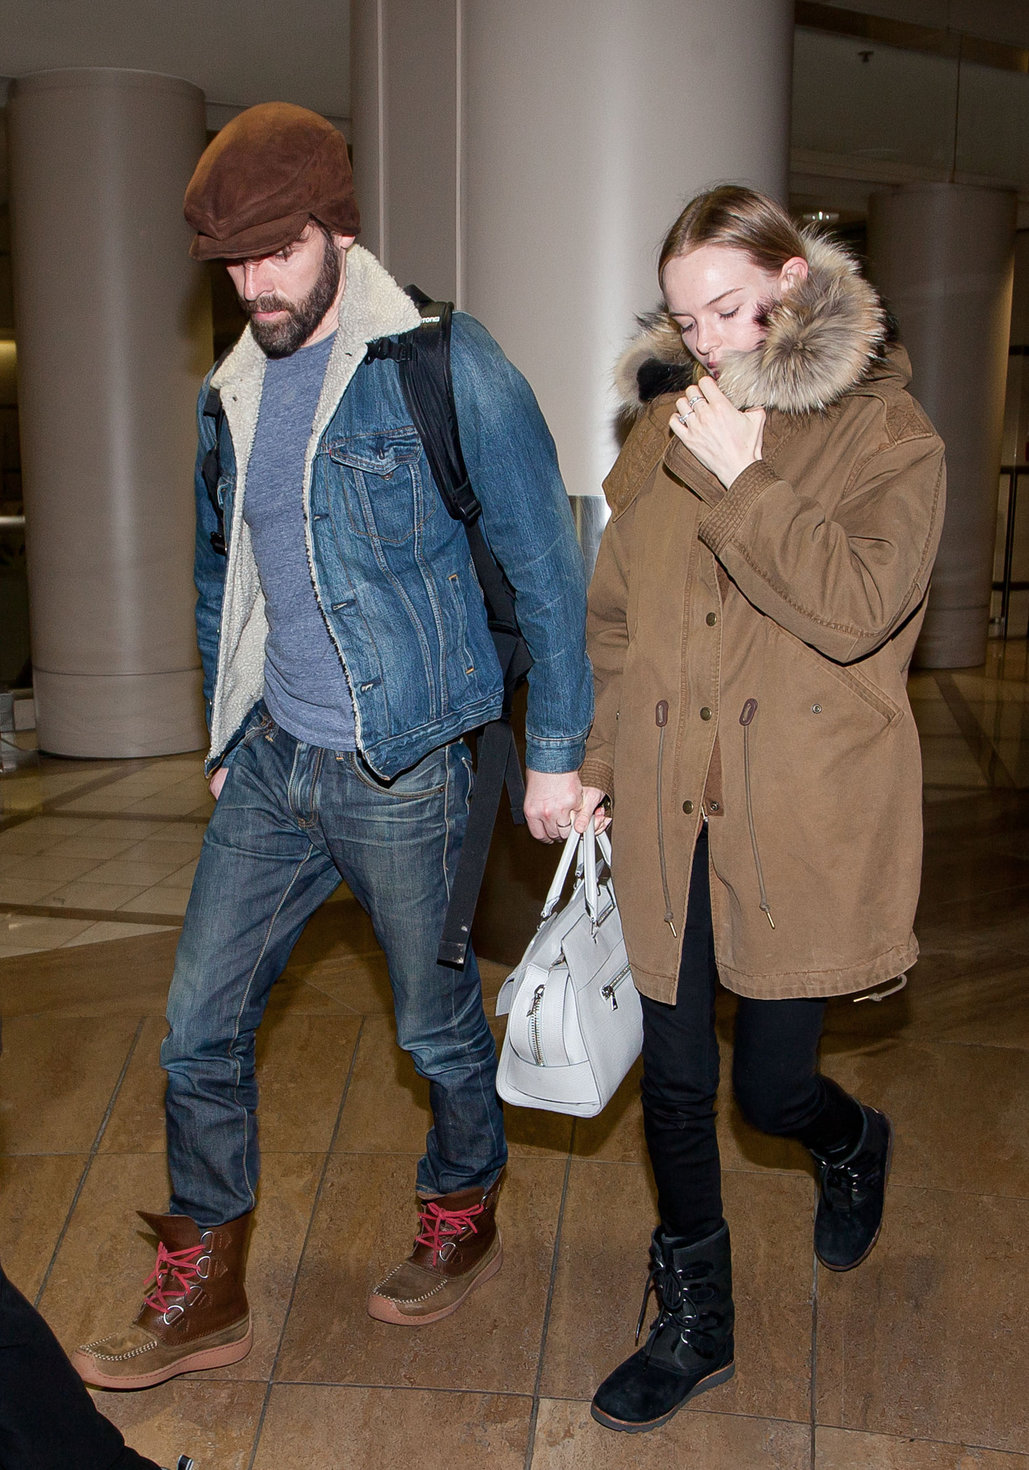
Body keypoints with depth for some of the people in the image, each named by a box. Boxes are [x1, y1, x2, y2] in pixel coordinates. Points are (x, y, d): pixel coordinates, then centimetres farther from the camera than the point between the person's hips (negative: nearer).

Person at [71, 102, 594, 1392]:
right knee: (197, 1027, 9)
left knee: (436, 1026, 12)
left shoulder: (444, 367, -11)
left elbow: (544, 566, -9)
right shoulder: (233, 391, 8)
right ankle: (202, 1295, 27)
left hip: (404, 773, -6)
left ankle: (462, 1222, 40)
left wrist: (553, 754, -7)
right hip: (270, 760, 6)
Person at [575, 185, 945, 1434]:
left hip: (804, 818, -4)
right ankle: (694, 1328, 32)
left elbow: (856, 609, -19)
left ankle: (854, 1142, 43)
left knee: (772, 1089, 4)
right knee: (675, 1082, 10)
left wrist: (742, 481, -19)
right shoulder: (666, 425, 9)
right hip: (669, 814, 4)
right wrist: (591, 762, 11)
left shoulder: (885, 434, -4)